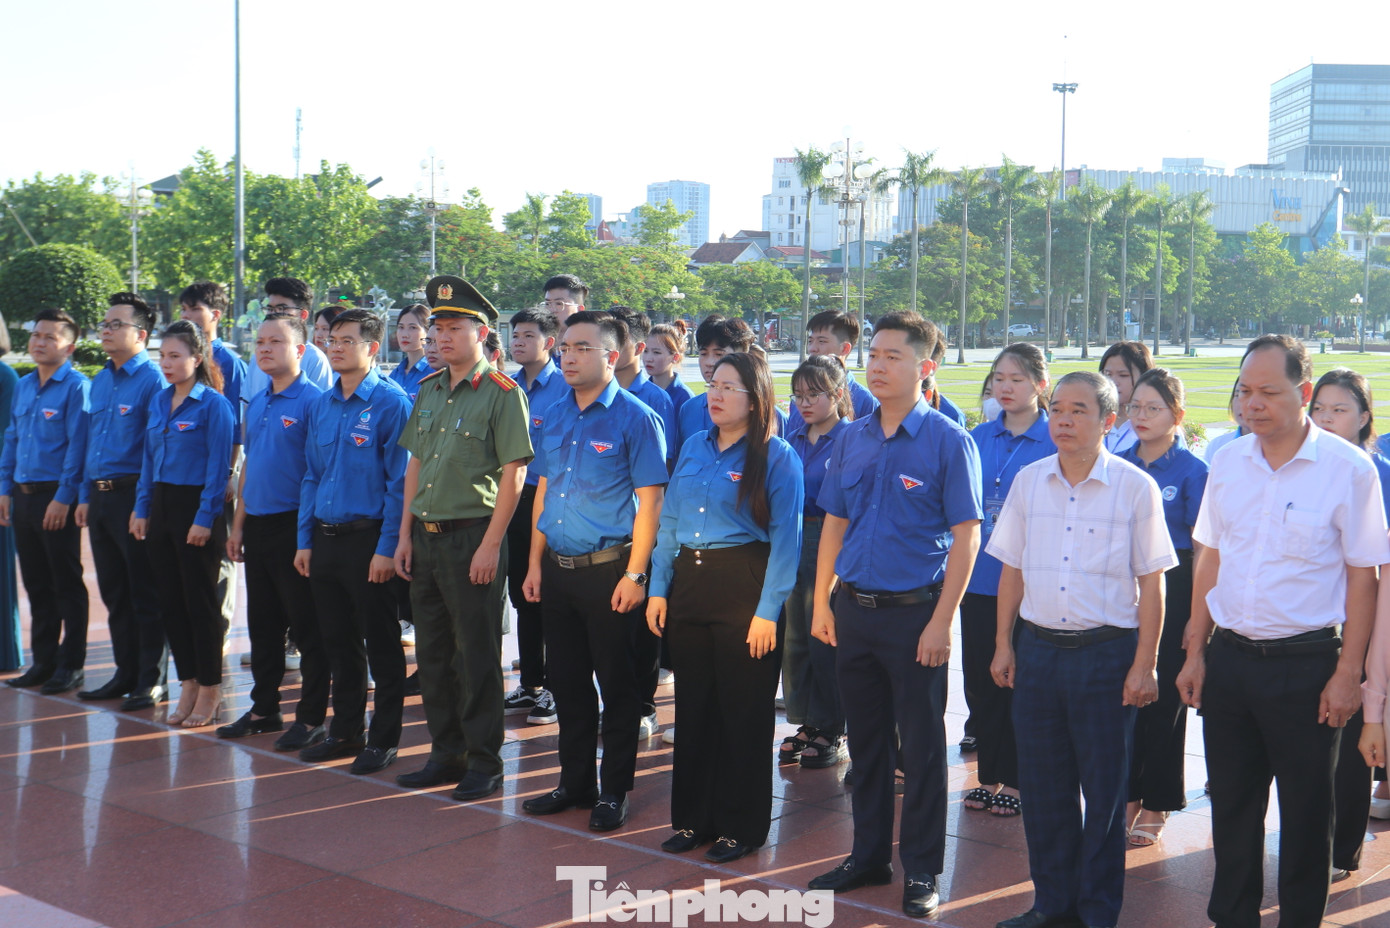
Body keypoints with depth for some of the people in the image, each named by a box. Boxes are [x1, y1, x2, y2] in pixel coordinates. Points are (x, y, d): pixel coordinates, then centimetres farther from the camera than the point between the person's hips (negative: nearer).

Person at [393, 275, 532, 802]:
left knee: (477, 655, 1)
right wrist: (406, 535, 10)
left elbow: (513, 474, -13)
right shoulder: (428, 391, 13)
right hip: (426, 537, 7)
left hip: (472, 536, -7)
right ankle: (446, 754, 25)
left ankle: (484, 763, 12)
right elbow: (415, 466, 16)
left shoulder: (502, 393, -9)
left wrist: (490, 544, -16)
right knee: (433, 654, 13)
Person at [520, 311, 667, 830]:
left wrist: (634, 574, -16)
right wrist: (535, 562, 12)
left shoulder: (635, 417, -9)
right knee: (567, 679, 14)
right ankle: (575, 782, 27)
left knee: (617, 684, 4)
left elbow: (649, 500, -12)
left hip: (608, 569, -6)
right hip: (557, 568, 6)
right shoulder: (554, 416, 11)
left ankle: (614, 791, 16)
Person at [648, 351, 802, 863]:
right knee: (693, 705, 12)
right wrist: (658, 589, 8)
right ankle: (692, 817, 25)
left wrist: (768, 610, -14)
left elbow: (785, 538, -10)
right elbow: (669, 521, 14)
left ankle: (741, 827, 16)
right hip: (689, 582, 6)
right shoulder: (694, 447, 11)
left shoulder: (777, 457, -7)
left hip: (743, 586, -6)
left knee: (743, 710, 3)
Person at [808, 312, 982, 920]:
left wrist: (941, 621, -15)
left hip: (914, 613, -5)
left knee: (921, 747, 4)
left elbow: (966, 537, -11)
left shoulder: (947, 441, -9)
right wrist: (822, 603, 10)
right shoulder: (853, 439, 7)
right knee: (864, 740, 15)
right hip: (853, 610, 5)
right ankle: (869, 856, 29)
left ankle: (921, 872, 18)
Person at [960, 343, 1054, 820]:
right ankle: (990, 775, 24)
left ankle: (1017, 779, 18)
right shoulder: (978, 437, 7)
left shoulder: (1057, 441, -6)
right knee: (980, 680, 10)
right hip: (979, 579, 5)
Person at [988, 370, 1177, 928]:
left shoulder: (1135, 488, -5)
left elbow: (1151, 583, -4)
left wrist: (1144, 665, -6)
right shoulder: (1028, 481, 5)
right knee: (1041, 784, 10)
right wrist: (1003, 645, 9)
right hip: (1038, 647, 4)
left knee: (1104, 788, 5)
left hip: (1106, 652, -3)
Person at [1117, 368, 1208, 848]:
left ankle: (1155, 807, 16)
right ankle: (1126, 797, 21)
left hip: (1170, 591, -4)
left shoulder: (1192, 470, -7)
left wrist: (1196, 618, -10)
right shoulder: (1116, 465, 6)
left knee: (1163, 697, 4)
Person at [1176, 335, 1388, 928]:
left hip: (1305, 663, -4)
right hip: (1228, 657, 4)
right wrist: (1196, 652, 8)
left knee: (1306, 812, 8)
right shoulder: (1228, 462, 4)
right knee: (1231, 805, 15)